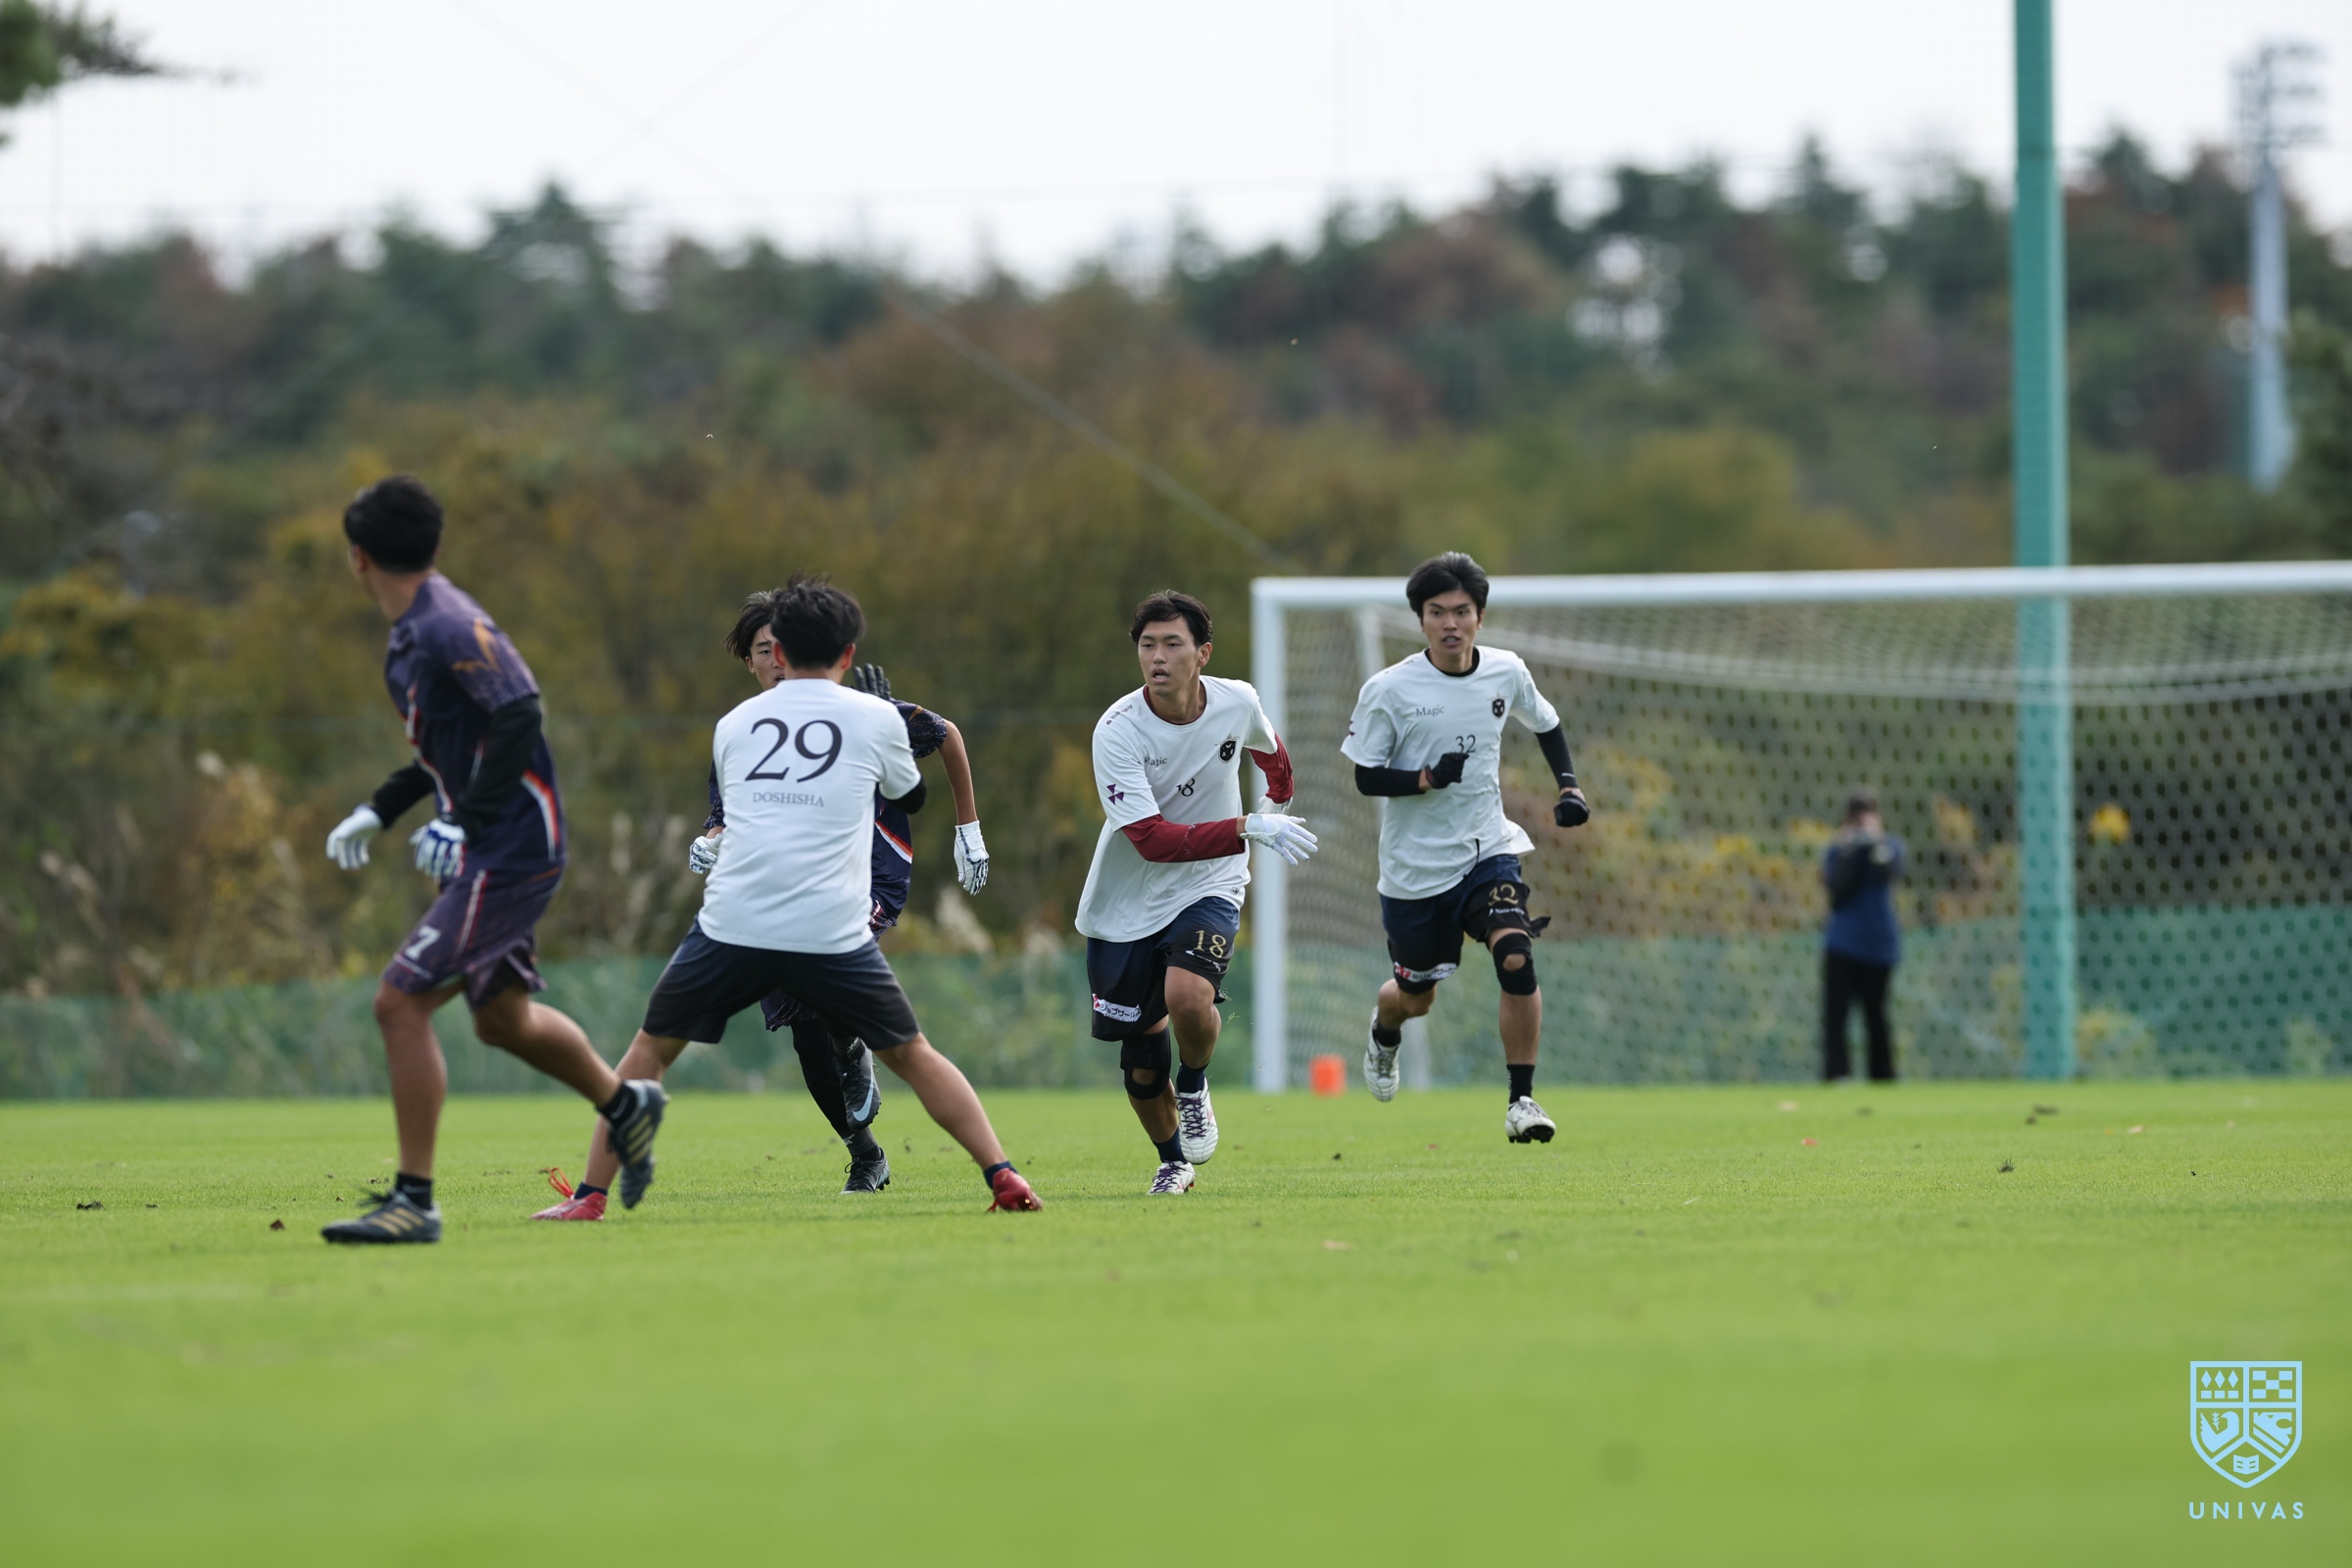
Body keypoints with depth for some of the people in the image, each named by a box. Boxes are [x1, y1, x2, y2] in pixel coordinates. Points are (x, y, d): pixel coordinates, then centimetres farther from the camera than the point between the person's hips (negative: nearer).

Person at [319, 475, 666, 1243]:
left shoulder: (451, 627, -18)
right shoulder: (408, 637, 13)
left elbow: (518, 718, -25)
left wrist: (464, 825, -26)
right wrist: (379, 811, 21)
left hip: (510, 851, -10)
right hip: (494, 852, 10)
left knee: (400, 1002, -12)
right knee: (501, 1017, 23)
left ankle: (413, 1199, -9)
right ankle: (624, 1104, 45)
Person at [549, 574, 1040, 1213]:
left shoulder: (734, 724, 15)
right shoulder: (875, 718, 8)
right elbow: (911, 798, 27)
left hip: (732, 923, 1)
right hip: (833, 935, -1)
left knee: (651, 1048, 16)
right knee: (910, 1055, 15)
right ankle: (1002, 1174, 7)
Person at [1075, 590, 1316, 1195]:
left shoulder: (1237, 702, -10)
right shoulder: (1118, 731, -21)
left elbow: (1268, 748, 18)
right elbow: (1152, 839, -29)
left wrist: (1278, 801, 32)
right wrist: (1249, 830, -35)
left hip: (1209, 887, 1)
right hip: (1127, 901, -1)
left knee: (1188, 995, -28)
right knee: (1142, 1061, 4)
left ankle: (1194, 1085, 4)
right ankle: (1173, 1161, 31)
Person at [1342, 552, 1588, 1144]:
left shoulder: (1507, 673, -3)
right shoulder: (1389, 690, -14)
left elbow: (1545, 723, 18)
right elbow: (1366, 776, -9)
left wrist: (1568, 785, 4)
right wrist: (1428, 779, -26)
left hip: (1487, 850, 2)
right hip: (1415, 867, -2)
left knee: (1517, 959, -22)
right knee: (1417, 996, 13)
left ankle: (1522, 1098, -12)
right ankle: (1384, 1030, 52)